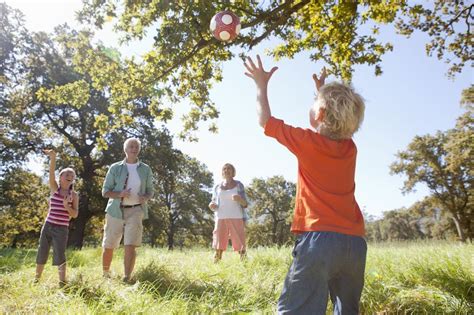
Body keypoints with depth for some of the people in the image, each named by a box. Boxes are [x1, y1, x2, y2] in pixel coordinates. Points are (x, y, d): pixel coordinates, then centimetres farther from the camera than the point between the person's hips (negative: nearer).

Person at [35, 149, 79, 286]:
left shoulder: (74, 195, 0)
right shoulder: (54, 188, 2)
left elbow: (75, 215, -1)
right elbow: (51, 173, -15)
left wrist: (66, 206, -21)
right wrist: (53, 157, -30)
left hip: (62, 229, -2)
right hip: (48, 226, 2)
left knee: (60, 255, -8)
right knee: (42, 254, 12)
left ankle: (62, 283, -5)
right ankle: (36, 280, 29)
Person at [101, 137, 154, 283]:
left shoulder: (145, 169, 8)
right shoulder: (115, 168, 4)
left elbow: (150, 191, 13)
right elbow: (105, 191, 3)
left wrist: (145, 198, -10)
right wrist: (120, 194, -17)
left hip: (135, 211, 0)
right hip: (116, 211, 0)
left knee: (130, 246, -12)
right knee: (109, 246, 8)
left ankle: (127, 278, -9)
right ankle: (105, 275, 30)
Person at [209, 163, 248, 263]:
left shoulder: (239, 185, 6)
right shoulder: (217, 187, 12)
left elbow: (245, 204, 3)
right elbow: (214, 205, 15)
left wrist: (239, 199, -19)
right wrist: (212, 206, -9)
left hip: (236, 218, -1)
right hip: (221, 219, 2)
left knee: (240, 245, -7)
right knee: (219, 246, -2)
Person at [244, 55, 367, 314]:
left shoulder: (308, 142, -5)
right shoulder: (349, 147, 11)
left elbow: (265, 120, 8)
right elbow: (335, 121, 35)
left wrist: (261, 84, 20)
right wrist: (322, 90, 40)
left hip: (319, 238, -7)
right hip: (355, 242, 7)